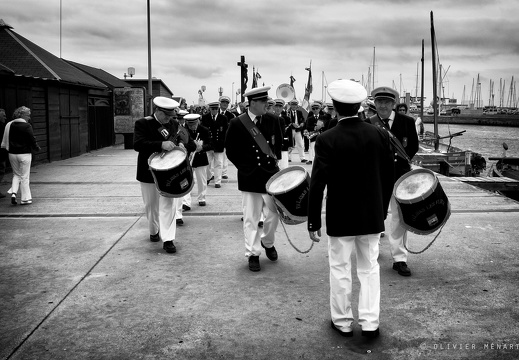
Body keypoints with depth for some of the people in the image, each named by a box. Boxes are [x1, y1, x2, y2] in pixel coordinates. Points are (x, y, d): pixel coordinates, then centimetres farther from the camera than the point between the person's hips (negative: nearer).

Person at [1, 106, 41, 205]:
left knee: (16, 174, 21)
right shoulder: (27, 126, -13)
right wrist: (37, 148, 5)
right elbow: (32, 140, -11)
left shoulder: (9, 125, 4)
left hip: (12, 153, 5)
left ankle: (13, 192, 4)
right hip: (24, 154, -5)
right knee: (24, 177, 4)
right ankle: (25, 198, 9)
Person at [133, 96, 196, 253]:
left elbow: (190, 143, 5)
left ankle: (168, 239, -2)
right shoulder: (142, 123, -8)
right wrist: (161, 145, -35)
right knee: (151, 205, 14)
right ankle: (154, 231, 37)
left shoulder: (174, 124, 3)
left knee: (169, 205, -4)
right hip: (148, 173, -1)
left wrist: (182, 144, -20)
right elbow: (138, 144, -24)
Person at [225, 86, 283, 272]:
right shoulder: (237, 123, -8)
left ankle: (268, 243, 37)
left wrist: (275, 157, 5)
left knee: (273, 215, 9)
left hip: (270, 174, 3)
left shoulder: (272, 121, 1)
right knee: (251, 219, 3)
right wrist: (245, 167, -4)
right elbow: (231, 151, 0)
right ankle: (253, 254, 17)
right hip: (250, 178, -3)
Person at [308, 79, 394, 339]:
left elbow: (317, 184, -15)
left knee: (340, 270, 11)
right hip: (372, 216, 3)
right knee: (369, 269, 15)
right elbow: (388, 178, 4)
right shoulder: (380, 135, -4)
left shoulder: (327, 140, -15)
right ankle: (370, 322, 19)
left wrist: (313, 222, -6)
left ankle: (343, 322, 23)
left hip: (340, 218, -3)